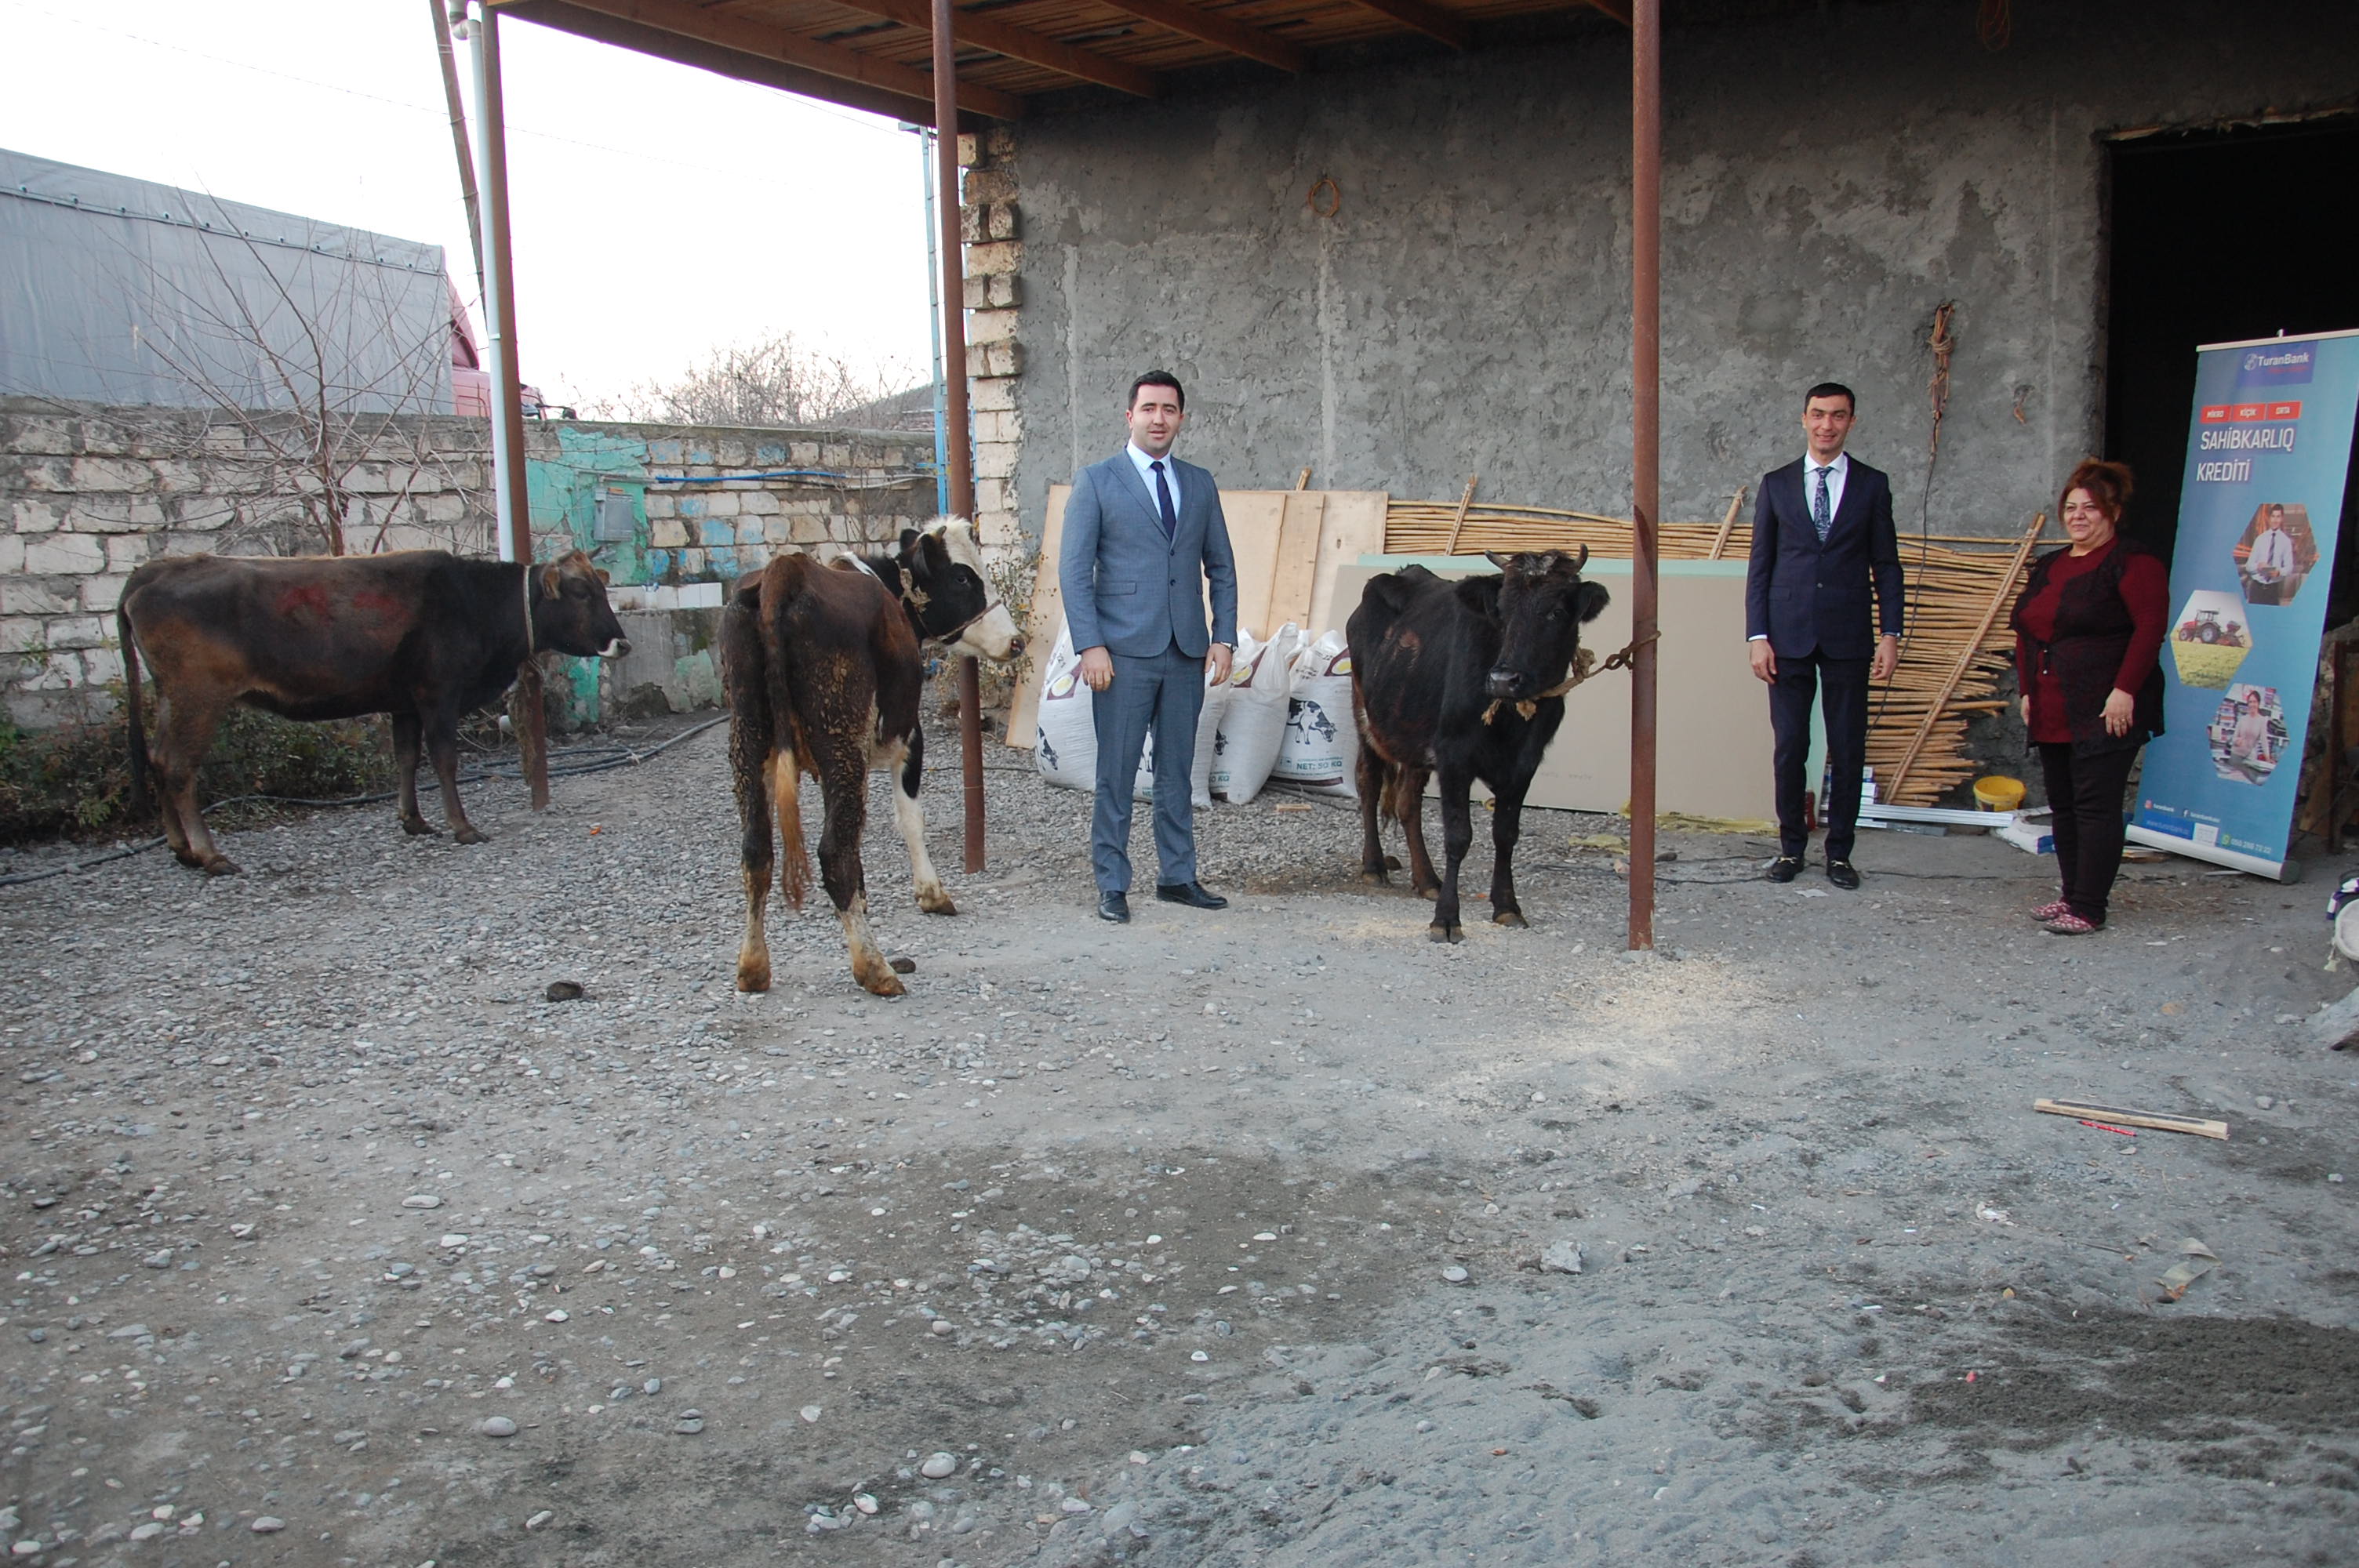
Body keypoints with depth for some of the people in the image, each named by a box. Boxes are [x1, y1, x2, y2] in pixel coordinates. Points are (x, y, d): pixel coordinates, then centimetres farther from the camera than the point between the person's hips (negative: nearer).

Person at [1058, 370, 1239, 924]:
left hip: (1187, 651, 4)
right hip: (1124, 651, -4)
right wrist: (1090, 645, -12)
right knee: (1116, 773, -1)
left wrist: (1223, 638, 6)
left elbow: (1221, 566, 16)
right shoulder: (1096, 481, 2)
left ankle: (1177, 877, 20)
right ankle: (1112, 885, 7)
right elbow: (1074, 568, -3)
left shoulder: (1200, 484, 14)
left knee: (1177, 770, 10)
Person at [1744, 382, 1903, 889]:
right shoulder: (1776, 483, 7)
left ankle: (1840, 851, 13)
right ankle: (1791, 846, 15)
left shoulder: (1872, 485, 7)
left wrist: (1890, 633, -1)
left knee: (1848, 751, 3)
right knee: (1789, 747, 2)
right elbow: (1760, 565, 6)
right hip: (1789, 637, 0)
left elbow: (1886, 565, 7)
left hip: (1847, 637, 0)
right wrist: (1757, 635, -2)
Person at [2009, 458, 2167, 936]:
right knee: (2064, 806, 12)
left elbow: (2150, 628, -15)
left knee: (2095, 807, -7)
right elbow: (2026, 632, 21)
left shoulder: (2132, 563, -7)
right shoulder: (2049, 566, 17)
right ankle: (2072, 895, 21)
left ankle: (2088, 909, -5)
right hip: (2052, 714, 8)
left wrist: (2125, 691, -20)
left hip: (2104, 713, -8)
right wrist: (2028, 690, 15)